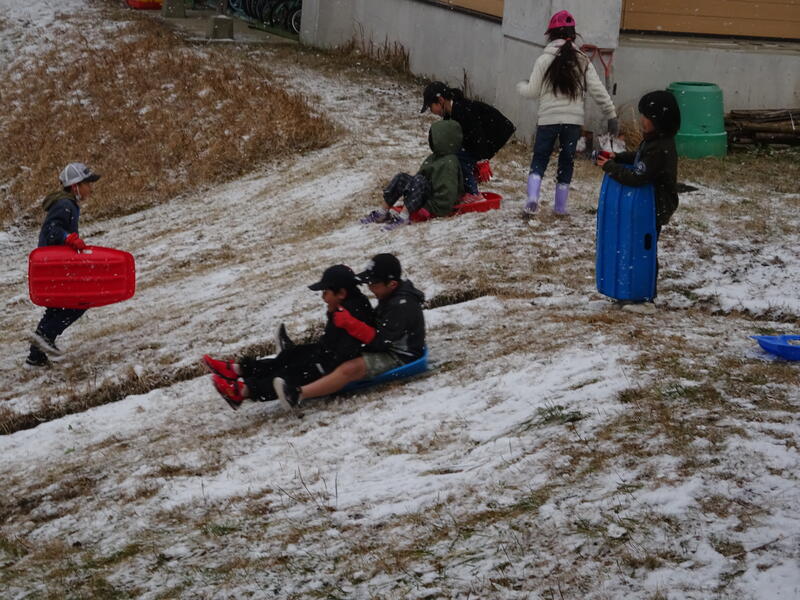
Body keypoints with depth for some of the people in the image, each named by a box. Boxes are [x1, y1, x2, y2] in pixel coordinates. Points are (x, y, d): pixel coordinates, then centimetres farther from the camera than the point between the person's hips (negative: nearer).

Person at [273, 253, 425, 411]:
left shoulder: (402, 306, -25)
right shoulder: (393, 295, 6)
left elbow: (379, 340, -28)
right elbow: (378, 324, 17)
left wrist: (348, 322, -32)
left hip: (400, 357, -11)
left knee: (350, 369, -29)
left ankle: (297, 393, -39)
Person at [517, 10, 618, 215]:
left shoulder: (545, 59, -4)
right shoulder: (582, 61, 2)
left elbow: (533, 91, 1)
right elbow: (598, 91, -2)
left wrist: (521, 86, 23)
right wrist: (612, 115, 4)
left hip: (548, 119, -2)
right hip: (573, 120, 2)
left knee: (539, 158, 8)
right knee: (566, 161, 13)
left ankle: (532, 198, -12)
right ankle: (560, 205, 17)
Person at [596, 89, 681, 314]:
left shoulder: (659, 148, -28)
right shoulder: (656, 141, 4)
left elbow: (637, 177, -30)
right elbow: (639, 158, 21)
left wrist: (610, 167, -21)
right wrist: (617, 158, 5)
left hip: (655, 208, -10)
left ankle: (645, 299, 6)